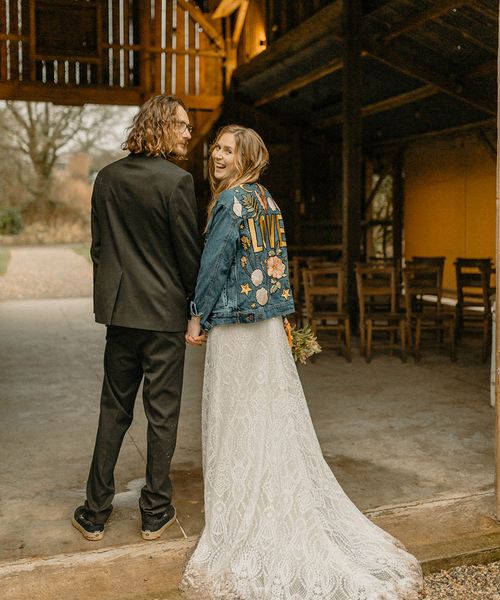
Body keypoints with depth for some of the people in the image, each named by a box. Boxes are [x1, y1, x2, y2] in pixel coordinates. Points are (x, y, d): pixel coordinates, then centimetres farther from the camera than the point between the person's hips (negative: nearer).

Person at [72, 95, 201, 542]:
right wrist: (198, 308, 3)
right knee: (162, 414, 7)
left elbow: (98, 245, 10)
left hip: (119, 310, 5)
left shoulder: (107, 178, 6)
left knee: (114, 410, 15)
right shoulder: (177, 180, -13)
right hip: (165, 312, -5)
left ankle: (95, 512, 22)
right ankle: (156, 513, 20)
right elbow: (189, 252, -10)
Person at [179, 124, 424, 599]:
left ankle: (243, 523, 16)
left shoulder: (231, 200, -12)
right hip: (269, 322, 8)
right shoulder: (267, 200, 12)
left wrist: (198, 317, -4)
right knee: (273, 417, 13)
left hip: (235, 323, -8)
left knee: (238, 422, 3)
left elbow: (214, 263, -13)